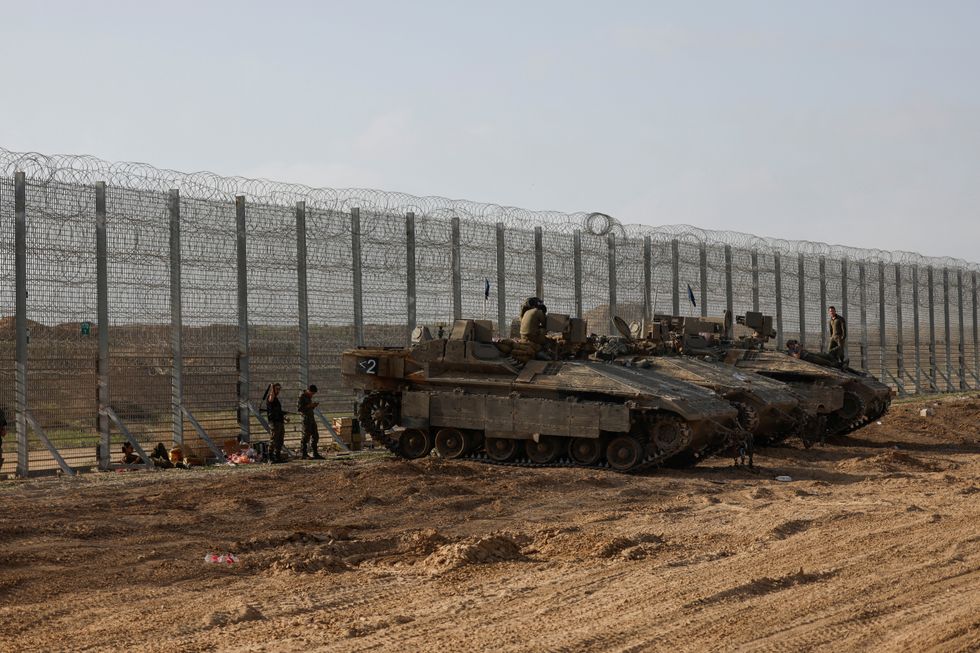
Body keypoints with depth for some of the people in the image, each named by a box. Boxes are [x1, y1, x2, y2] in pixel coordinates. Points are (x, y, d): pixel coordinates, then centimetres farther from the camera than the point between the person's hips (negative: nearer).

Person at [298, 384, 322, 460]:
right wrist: (309, 405, -20)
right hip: (306, 418, -9)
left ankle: (314, 453, 15)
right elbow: (300, 408, -16)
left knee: (315, 436, 9)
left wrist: (314, 405, 7)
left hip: (312, 418, 9)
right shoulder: (302, 397, -10)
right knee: (306, 436, -7)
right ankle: (303, 454, -3)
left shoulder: (309, 397, 17)